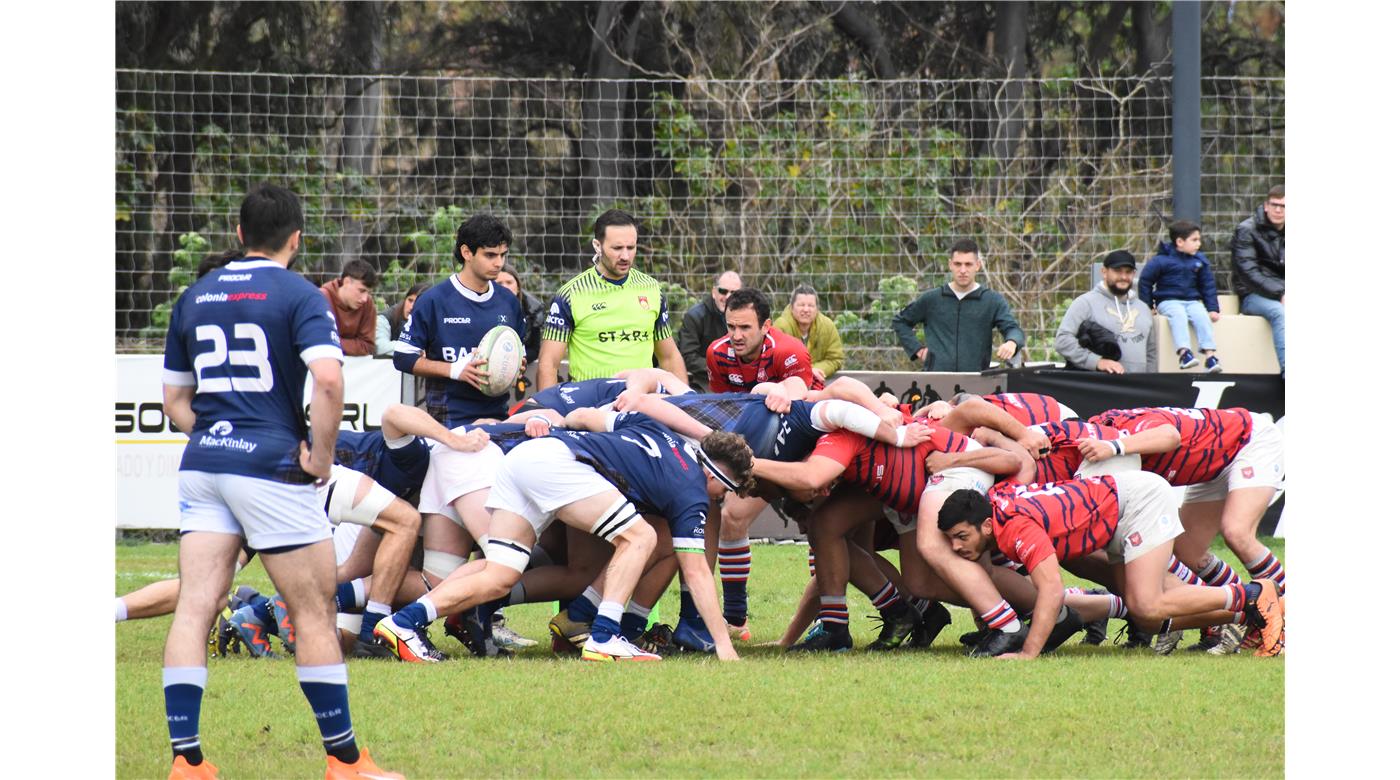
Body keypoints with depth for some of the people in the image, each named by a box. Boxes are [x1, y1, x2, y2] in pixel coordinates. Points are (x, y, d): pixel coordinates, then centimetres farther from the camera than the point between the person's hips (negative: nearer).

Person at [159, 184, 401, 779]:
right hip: (271, 465, -5)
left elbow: (175, 402, 17)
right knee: (315, 612, 3)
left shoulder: (195, 297, 13)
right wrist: (321, 453, -10)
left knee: (195, 608, -1)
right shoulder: (298, 295, -5)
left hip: (203, 463, 5)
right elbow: (328, 378, -20)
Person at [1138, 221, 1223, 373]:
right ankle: (1183, 352, -51)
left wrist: (1213, 309, 9)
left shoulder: (1200, 261, 10)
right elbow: (1145, 281, 3)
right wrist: (1147, 306, 1)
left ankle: (1210, 356, -33)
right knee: (1178, 315, -35)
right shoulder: (1162, 260, -4)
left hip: (1192, 301, 4)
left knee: (1202, 316, -27)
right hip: (1168, 301, -4)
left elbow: (1207, 285, 16)